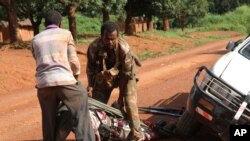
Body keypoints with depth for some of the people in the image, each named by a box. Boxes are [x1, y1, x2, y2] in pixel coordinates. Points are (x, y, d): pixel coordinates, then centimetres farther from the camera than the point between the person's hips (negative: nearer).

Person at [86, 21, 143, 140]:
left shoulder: (124, 48, -33)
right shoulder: (94, 47, -27)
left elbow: (126, 73, -23)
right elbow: (91, 68, -11)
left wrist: (121, 94, -16)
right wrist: (90, 86, -20)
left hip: (125, 76, -2)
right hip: (104, 76, 3)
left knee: (130, 104, -12)